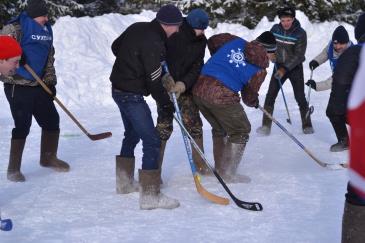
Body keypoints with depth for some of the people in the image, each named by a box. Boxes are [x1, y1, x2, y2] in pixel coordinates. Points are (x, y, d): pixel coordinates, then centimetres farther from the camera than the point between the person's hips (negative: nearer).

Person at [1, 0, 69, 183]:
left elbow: (49, 59, 17)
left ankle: (48, 158, 32)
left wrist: (51, 81, 12)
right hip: (18, 87, -7)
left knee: (51, 120, 11)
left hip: (40, 86, 7)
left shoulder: (46, 30, 10)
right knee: (22, 126, -7)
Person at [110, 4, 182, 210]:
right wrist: (166, 103, -6)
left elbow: (115, 47, 17)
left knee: (132, 134, 25)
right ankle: (150, 195, -10)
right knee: (152, 141, -9)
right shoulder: (154, 44, -24)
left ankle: (125, 182, 37)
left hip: (119, 88, 10)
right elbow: (154, 81, -20)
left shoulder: (137, 28, 2)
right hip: (132, 95, -10)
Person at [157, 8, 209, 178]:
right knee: (164, 125, -8)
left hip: (187, 86, 5)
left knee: (194, 123, 4)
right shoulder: (172, 35, -17)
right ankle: (155, 166, 0)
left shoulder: (200, 41, -1)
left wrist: (184, 83, -23)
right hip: (166, 85, -5)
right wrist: (166, 79, -28)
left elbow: (197, 67, -7)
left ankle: (200, 162, 18)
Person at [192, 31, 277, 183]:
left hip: (199, 89, 7)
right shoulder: (259, 70, 1)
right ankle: (228, 174, 14)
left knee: (219, 129, 27)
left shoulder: (236, 41, 12)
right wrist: (255, 103, 34)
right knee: (241, 131, 13)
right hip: (222, 97, -7)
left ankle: (219, 169, 37)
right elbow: (249, 96, 10)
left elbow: (212, 41, 23)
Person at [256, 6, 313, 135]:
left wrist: (285, 69, -26)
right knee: (270, 96, -6)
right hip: (279, 65, 3)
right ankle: (266, 126, -1)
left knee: (300, 97, -4)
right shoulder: (275, 29, -7)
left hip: (294, 67, -3)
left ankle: (307, 126, 12)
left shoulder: (300, 33, -17)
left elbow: (299, 55, -19)